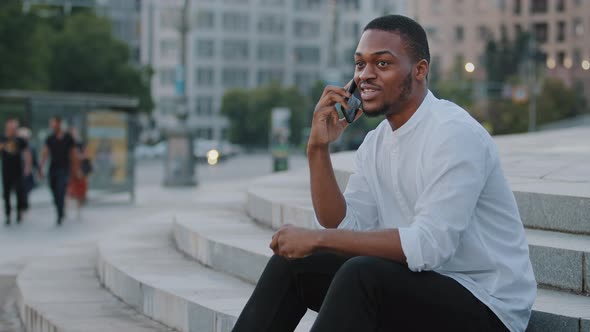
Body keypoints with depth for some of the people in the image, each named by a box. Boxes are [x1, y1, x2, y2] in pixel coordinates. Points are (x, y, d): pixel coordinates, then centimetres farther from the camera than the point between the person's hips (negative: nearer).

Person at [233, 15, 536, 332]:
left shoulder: (455, 133, -19)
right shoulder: (375, 143, 8)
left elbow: (430, 245, -28)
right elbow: (344, 228, 1)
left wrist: (317, 238, -25)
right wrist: (318, 148, -9)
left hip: (485, 306, -8)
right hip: (417, 288, 8)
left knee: (361, 274, -30)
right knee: (292, 264, -1)